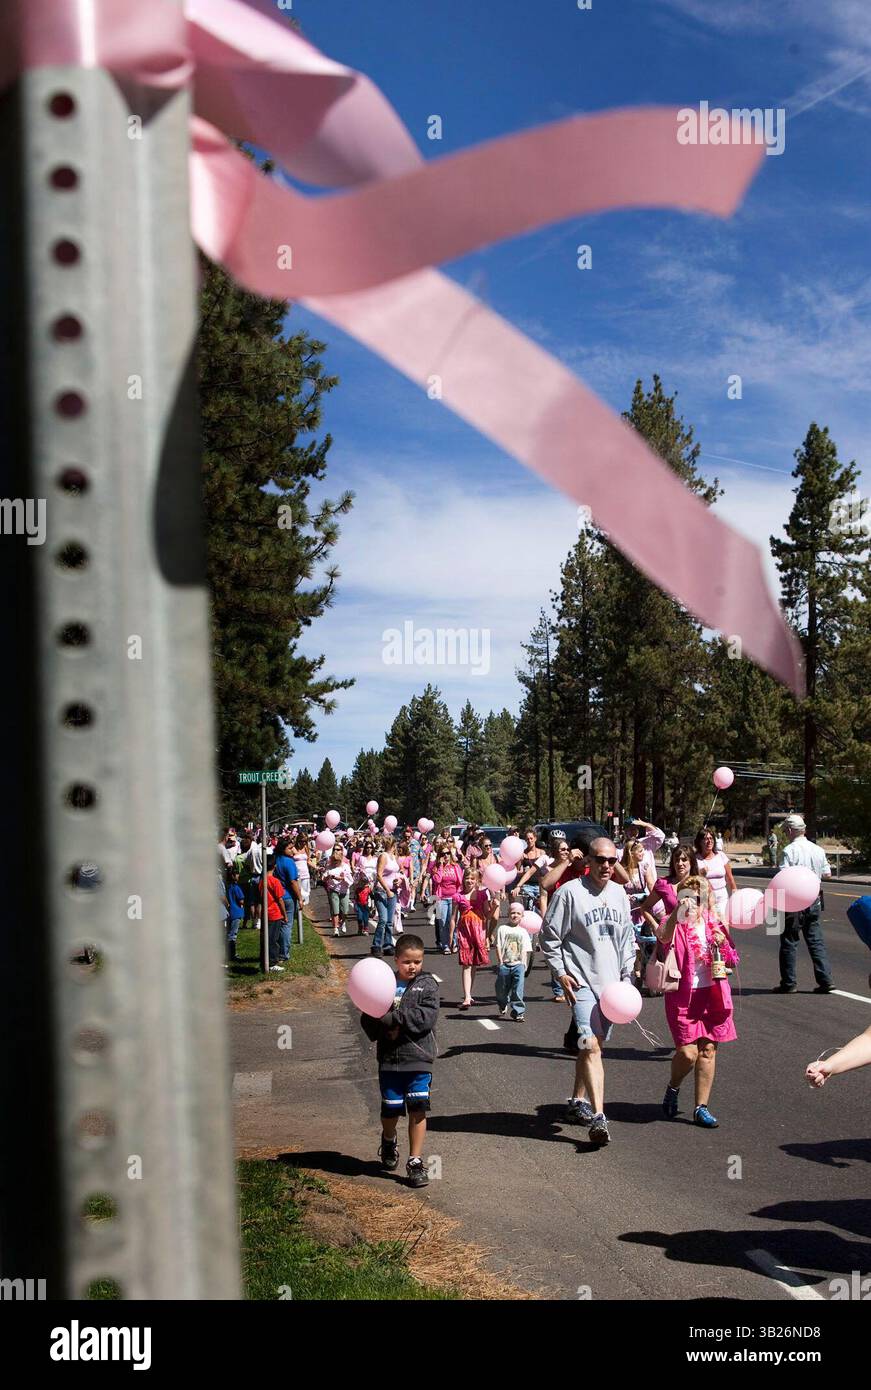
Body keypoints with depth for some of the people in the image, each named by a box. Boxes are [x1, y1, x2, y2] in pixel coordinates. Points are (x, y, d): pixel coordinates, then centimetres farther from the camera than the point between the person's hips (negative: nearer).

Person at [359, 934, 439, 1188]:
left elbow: (427, 1017, -15)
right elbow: (368, 1021, 3)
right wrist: (385, 1029, -17)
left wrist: (393, 1018, -19)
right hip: (389, 1059, 1)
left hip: (419, 1059, -1)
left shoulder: (427, 984, -1)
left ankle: (415, 1162, 9)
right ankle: (389, 1141, 42)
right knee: (391, 1110, 10)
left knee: (418, 1109, -3)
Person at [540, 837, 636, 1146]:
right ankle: (598, 1117, -21)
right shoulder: (570, 892, -9)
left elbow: (627, 937, 19)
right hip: (581, 982, -6)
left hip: (611, 983, 6)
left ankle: (578, 1102, 33)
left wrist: (626, 974, 12)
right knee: (590, 1046, -17)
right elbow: (549, 937, -6)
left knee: (592, 1045, 16)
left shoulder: (619, 894, 10)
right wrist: (561, 974, -11)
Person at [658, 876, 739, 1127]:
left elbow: (730, 961, 15)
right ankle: (673, 1089, 20)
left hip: (712, 993, 5)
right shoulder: (676, 924, -7)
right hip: (683, 994, -4)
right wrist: (677, 913, -48)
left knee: (708, 1050, 6)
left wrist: (723, 943, -6)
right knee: (688, 1052, -11)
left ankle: (701, 1107, 16)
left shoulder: (713, 923, 8)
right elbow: (663, 937, -32)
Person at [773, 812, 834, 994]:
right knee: (816, 941, 10)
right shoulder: (818, 850, 4)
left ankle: (788, 983, 9)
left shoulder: (788, 851, -14)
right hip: (814, 901, 5)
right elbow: (827, 874, 13)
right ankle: (826, 980, 5)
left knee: (789, 942, 5)